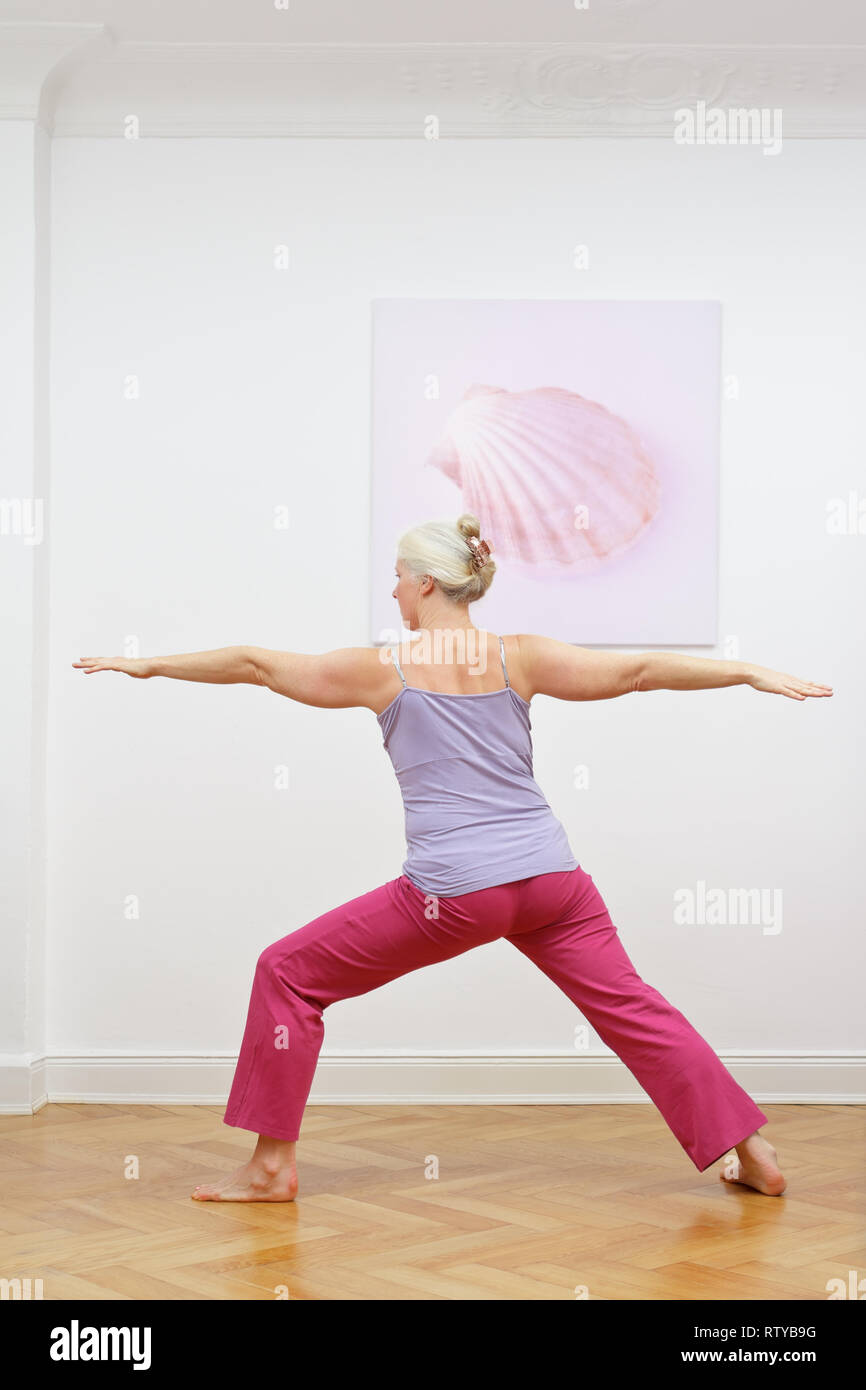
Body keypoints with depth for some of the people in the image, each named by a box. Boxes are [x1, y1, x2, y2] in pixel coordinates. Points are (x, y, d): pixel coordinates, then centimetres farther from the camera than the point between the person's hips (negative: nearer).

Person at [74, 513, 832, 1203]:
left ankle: (272, 1164, 11)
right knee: (632, 1007, 14)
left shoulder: (384, 668, 1)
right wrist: (754, 673, 6)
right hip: (551, 877, 4)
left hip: (453, 892, -4)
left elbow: (258, 664, 8)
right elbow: (636, 670, 2)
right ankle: (753, 1152, 14)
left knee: (288, 973, 10)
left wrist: (148, 663, 18)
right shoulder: (517, 657, 6)